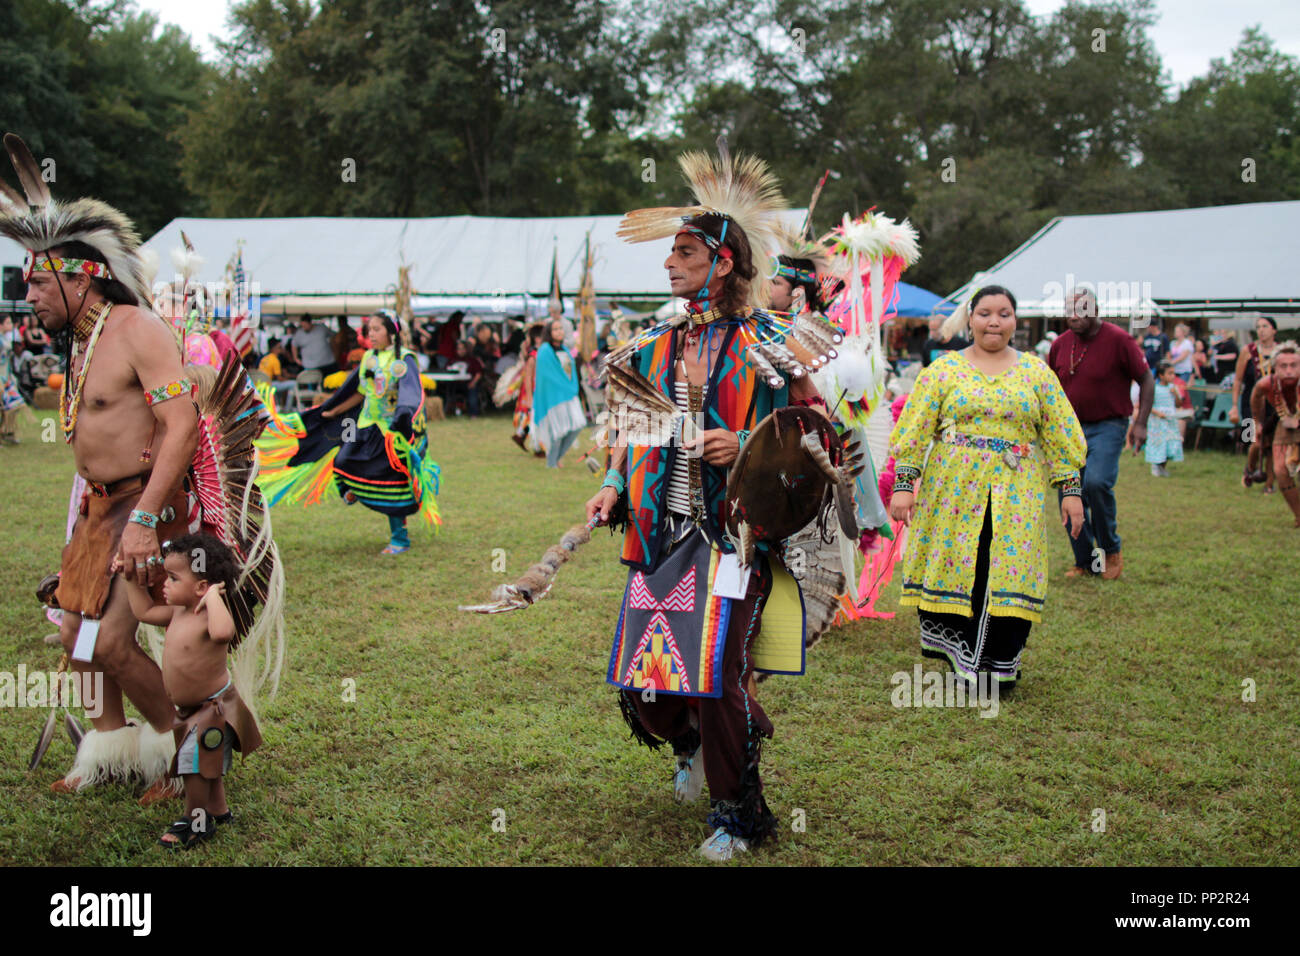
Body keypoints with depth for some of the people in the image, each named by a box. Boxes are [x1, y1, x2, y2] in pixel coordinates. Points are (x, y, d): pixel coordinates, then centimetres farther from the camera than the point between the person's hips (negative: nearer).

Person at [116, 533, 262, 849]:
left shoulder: (212, 617, -28)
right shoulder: (179, 612, 0)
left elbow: (222, 632, -54)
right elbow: (145, 611, 19)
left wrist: (213, 596, -44)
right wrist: (130, 578, 13)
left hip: (214, 708, -9)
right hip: (191, 708, 9)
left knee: (194, 764, 0)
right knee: (207, 766, 22)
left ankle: (196, 822, 20)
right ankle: (219, 811, 41)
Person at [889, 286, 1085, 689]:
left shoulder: (1036, 372, 10)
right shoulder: (944, 369, 6)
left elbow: (1059, 433, 10)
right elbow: (915, 429, 2)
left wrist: (1070, 489, 5)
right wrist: (904, 484, -5)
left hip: (1015, 496, 1)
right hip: (954, 488, -1)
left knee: (1009, 570, -3)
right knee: (953, 563, -1)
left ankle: (999, 665, 7)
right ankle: (956, 650, 14)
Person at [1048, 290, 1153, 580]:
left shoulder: (1118, 339, -8)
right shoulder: (1061, 343, 6)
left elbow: (1146, 379, -4)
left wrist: (1140, 423, -12)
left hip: (1108, 427, -5)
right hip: (1071, 427, 5)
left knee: (1097, 482, -25)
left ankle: (1111, 550, -4)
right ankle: (1085, 562, 15)